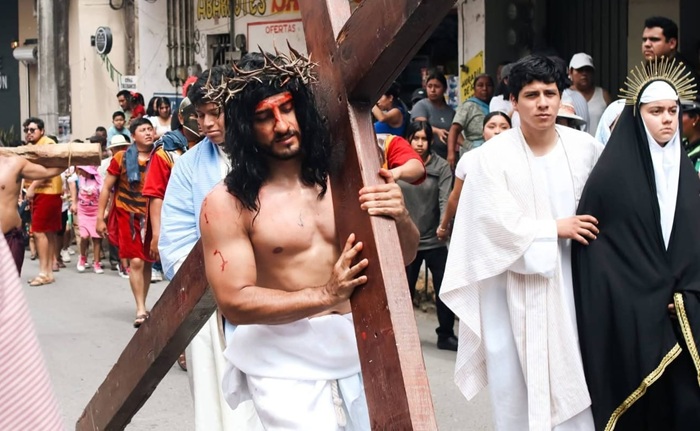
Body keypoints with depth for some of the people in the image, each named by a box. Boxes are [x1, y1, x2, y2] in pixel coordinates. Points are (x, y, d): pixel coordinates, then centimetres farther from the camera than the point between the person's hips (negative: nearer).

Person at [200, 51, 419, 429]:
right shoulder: (227, 203, -10)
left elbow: (404, 255, 4)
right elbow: (235, 302, -14)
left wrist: (400, 219, -19)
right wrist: (325, 295, -24)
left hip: (358, 349, 4)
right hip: (287, 366, -4)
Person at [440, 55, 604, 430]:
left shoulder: (585, 148, 1)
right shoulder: (492, 156, -9)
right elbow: (496, 221, -14)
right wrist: (554, 229, -11)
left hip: (571, 280, 3)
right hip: (515, 284, -2)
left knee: (573, 375, 6)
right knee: (517, 378, 6)